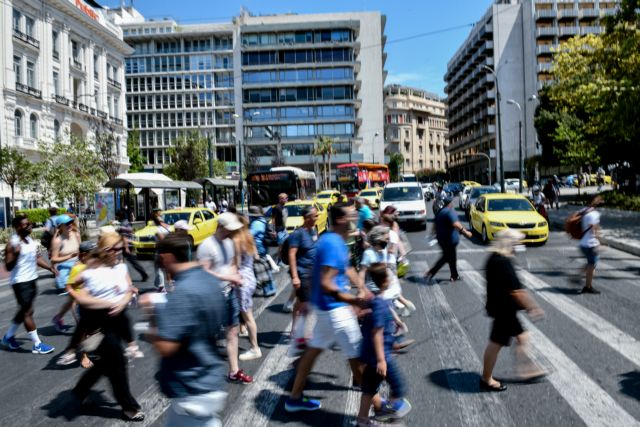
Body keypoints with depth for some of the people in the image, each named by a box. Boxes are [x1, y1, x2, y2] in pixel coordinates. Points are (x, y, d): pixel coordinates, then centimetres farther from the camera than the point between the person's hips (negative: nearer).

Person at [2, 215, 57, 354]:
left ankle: (8, 337, 37)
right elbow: (8, 267, -17)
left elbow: (37, 258, 18)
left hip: (32, 280, 8)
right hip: (20, 282, -8)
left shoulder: (31, 240, 8)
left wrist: (50, 268, 8)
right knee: (27, 312, -4)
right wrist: (16, 254, -32)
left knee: (24, 311, 18)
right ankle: (37, 345, 1)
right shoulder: (12, 243, -16)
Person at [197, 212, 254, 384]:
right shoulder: (207, 246, -17)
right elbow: (203, 272, -22)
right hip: (214, 295, -8)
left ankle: (234, 371, 24)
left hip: (229, 292, 8)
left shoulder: (229, 242, 8)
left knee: (233, 331, 12)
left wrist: (236, 277, -3)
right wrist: (228, 277, -22)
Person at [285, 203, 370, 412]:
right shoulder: (332, 244, -24)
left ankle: (295, 397, 29)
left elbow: (346, 268, 20)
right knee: (356, 354, 2)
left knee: (314, 348, 18)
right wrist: (355, 301, -25)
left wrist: (361, 288, 7)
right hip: (334, 308, -10)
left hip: (327, 307, 10)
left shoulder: (336, 240, 8)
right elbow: (326, 284, -28)